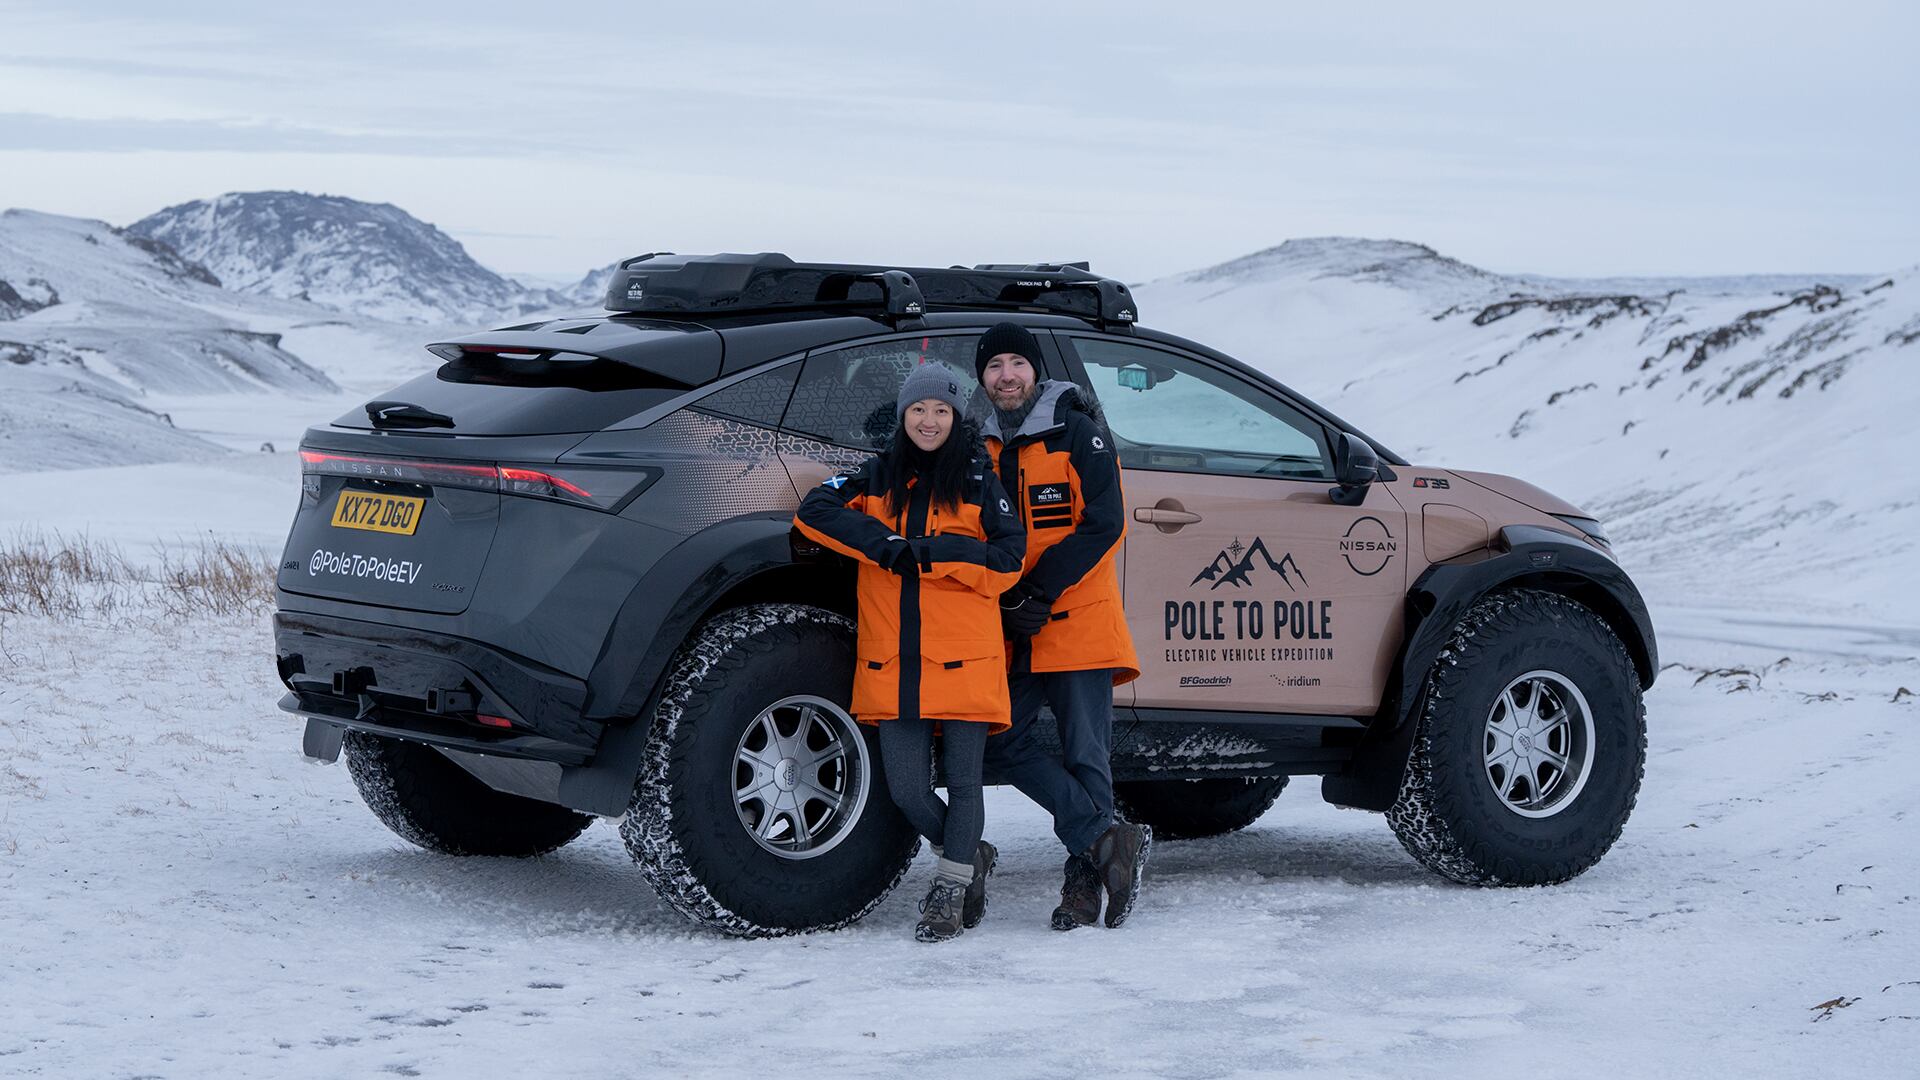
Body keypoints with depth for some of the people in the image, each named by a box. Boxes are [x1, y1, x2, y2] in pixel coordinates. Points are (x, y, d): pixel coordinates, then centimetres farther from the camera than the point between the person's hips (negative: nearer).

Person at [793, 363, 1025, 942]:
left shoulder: (979, 483, 6)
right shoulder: (878, 477, 12)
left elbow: (1008, 563, -3)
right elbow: (814, 509, -2)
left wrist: (930, 552, -15)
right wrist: (887, 545, -14)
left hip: (965, 661, -2)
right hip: (895, 664, 2)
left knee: (961, 784, 0)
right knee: (907, 789, 0)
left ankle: (949, 893, 12)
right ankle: (970, 857, 24)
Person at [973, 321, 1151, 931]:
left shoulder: (1077, 434, -2)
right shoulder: (979, 450, 13)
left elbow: (1104, 525, -10)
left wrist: (1041, 591, -15)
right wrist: (1001, 601, -1)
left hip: (1077, 620, -5)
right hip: (1012, 632, 5)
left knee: (1085, 753, -3)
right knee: (1002, 741, -7)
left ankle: (1086, 878, 3)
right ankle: (1108, 840, -6)